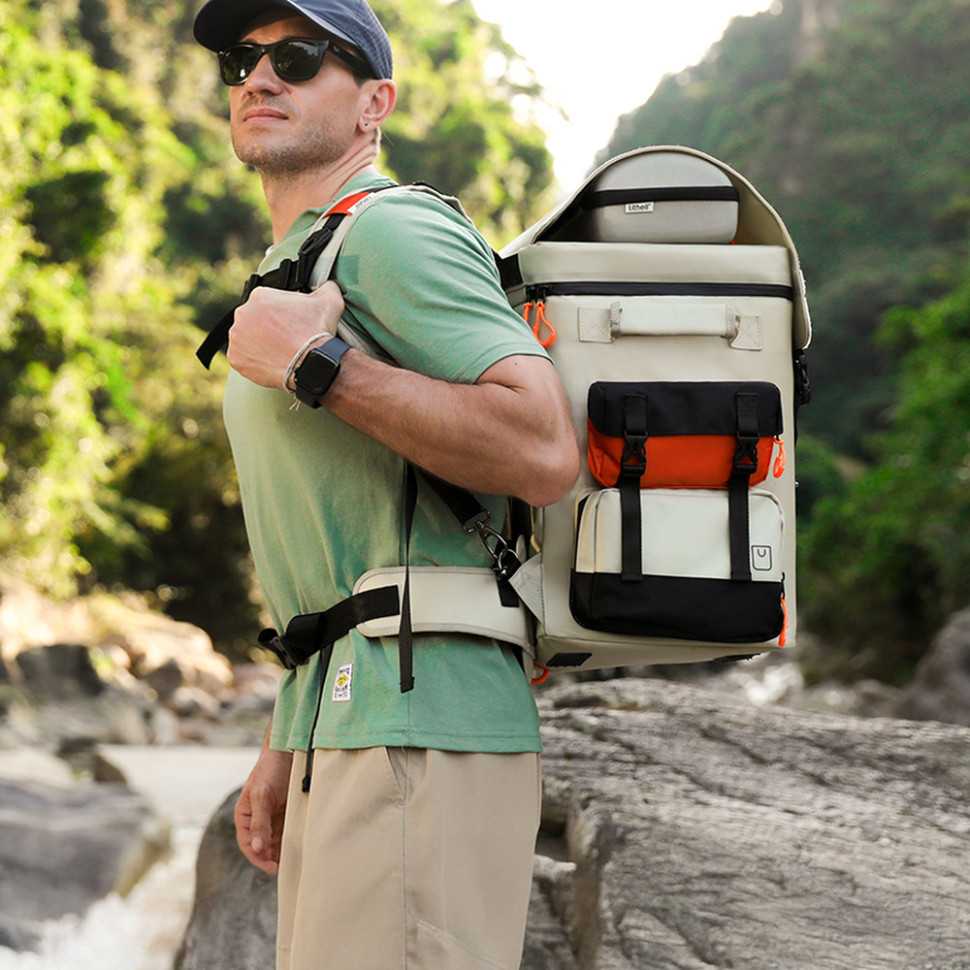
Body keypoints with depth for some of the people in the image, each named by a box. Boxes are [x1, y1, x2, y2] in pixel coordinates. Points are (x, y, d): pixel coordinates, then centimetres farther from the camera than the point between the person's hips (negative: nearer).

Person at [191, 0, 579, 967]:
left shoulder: (391, 228, -7)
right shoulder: (291, 267, 24)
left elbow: (543, 451, -21)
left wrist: (313, 365, -17)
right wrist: (283, 748, 22)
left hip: (417, 729, -10)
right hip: (345, 717, 10)